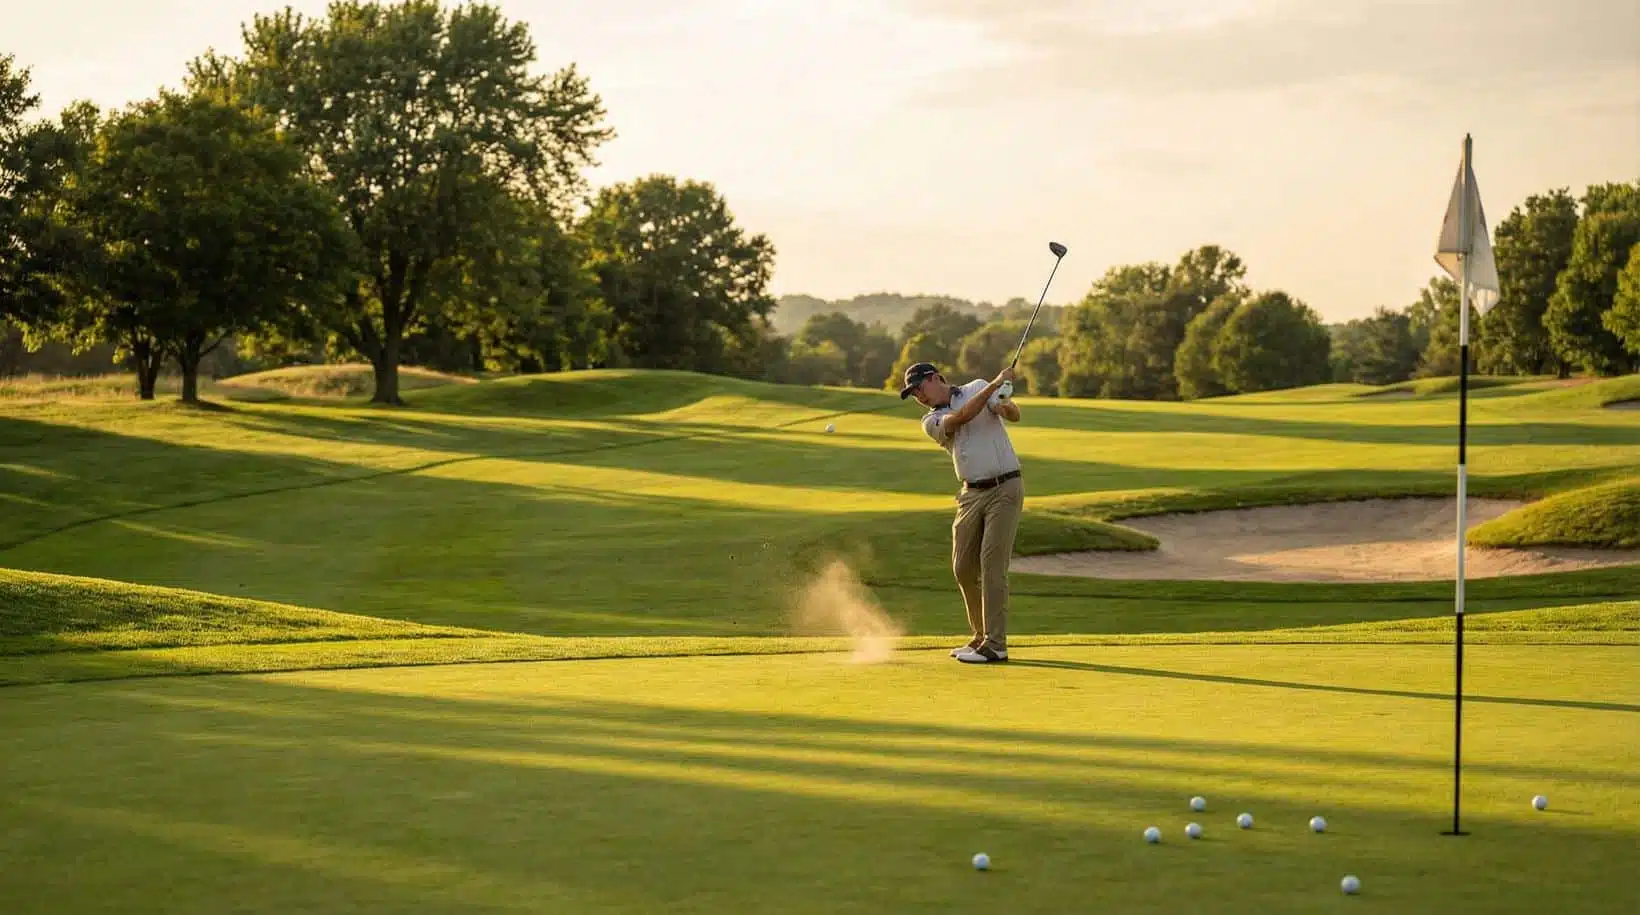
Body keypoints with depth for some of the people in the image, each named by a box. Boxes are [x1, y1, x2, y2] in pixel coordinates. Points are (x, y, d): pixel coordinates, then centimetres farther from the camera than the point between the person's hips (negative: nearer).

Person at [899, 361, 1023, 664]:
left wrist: (1006, 404, -36)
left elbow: (1014, 415, -12)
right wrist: (996, 383, -19)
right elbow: (962, 416, -14)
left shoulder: (979, 387, 2)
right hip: (972, 494, 5)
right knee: (963, 567, 6)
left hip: (1005, 488, -5)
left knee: (992, 563, -12)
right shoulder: (931, 421, 6)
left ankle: (995, 644, -11)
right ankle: (981, 636, 22)